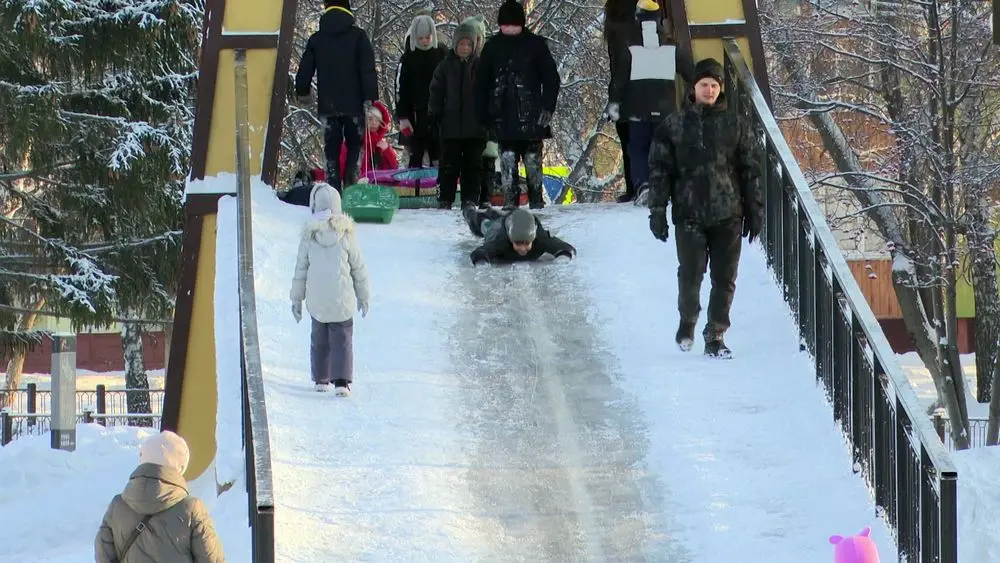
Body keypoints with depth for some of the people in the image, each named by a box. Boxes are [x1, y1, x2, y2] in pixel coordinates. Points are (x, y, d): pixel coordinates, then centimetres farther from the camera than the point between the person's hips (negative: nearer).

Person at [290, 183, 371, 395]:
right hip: (342, 298, -1)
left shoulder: (309, 234, -5)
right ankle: (342, 381, -11)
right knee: (342, 338, 2)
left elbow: (301, 268, 0)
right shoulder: (346, 232, -5)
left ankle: (321, 379, 23)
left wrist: (297, 298, 9)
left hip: (316, 299, 1)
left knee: (319, 338, 17)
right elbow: (358, 266, 1)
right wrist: (363, 295, 12)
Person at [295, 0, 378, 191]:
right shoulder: (358, 36, -3)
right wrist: (370, 98, -8)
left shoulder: (316, 39, 5)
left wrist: (302, 93, 28)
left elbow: (305, 69, 11)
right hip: (354, 104, -2)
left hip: (327, 105, 2)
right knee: (354, 146, 8)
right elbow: (368, 69, -8)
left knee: (331, 149, 7)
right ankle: (351, 188, -6)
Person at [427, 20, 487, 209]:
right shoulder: (446, 66, 5)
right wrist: (433, 115, -2)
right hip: (451, 126, 0)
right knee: (449, 163, 3)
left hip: (475, 126, 0)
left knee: (472, 164, 4)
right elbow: (436, 92, 7)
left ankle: (470, 199, 8)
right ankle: (445, 199, 7)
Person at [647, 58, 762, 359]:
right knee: (690, 274, -7)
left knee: (725, 278, 0)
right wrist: (657, 211, 0)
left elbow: (750, 172, 11)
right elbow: (659, 170, 5)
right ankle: (687, 321, 21)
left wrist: (755, 212, 8)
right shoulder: (674, 126, 5)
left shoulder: (735, 126, 8)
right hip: (689, 214, -1)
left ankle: (715, 336, 11)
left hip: (727, 215, 1)